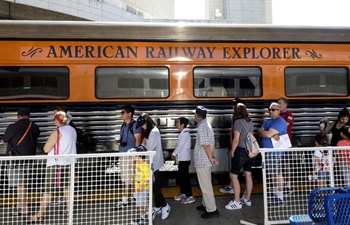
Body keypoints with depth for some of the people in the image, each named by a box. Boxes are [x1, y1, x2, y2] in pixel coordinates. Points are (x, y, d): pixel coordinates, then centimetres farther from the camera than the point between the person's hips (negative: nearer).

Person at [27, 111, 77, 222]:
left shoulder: (57, 132, -17)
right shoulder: (72, 130, 4)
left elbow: (46, 149, -14)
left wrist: (50, 140, 2)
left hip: (56, 164, -7)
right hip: (69, 162, 7)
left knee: (48, 189, -1)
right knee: (67, 186, 16)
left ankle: (40, 214, 6)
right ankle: (68, 209, 25)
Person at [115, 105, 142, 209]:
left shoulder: (135, 125, -10)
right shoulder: (123, 125, 14)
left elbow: (138, 140, -13)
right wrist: (118, 141, 4)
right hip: (123, 154, 8)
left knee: (129, 178, -2)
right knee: (126, 178, 13)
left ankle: (125, 199, 5)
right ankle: (128, 197, 25)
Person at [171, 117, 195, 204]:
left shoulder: (185, 133, -18)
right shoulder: (183, 133, 12)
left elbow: (180, 146, -19)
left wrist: (173, 154, -6)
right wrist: (175, 153, 9)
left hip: (184, 159, -10)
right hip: (182, 158, 10)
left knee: (185, 177, -5)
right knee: (181, 176, 16)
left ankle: (190, 196, 2)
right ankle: (183, 194, 26)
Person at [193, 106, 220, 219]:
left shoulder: (201, 127, -20)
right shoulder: (207, 125, 11)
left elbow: (206, 145, -23)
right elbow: (213, 143, 12)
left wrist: (210, 158, -12)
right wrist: (213, 156, 11)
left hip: (202, 161, -10)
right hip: (206, 160, 10)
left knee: (205, 186, 0)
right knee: (206, 184, 20)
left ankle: (212, 210, 10)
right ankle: (206, 205, 33)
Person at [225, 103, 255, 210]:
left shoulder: (238, 122, -16)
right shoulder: (250, 122, 6)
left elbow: (236, 140, -18)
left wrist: (232, 152, -7)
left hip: (241, 151, -8)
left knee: (233, 175, 2)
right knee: (248, 175, 16)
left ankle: (237, 202, 7)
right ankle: (247, 199, 29)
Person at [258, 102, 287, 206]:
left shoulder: (280, 122, -13)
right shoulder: (268, 121, 16)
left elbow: (268, 134, -21)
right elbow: (260, 133, 7)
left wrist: (261, 131, -1)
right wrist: (272, 135, -10)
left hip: (275, 152, -8)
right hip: (267, 151, 8)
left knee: (278, 174, -1)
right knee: (273, 174, 17)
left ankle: (280, 198, 8)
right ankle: (275, 194, 29)